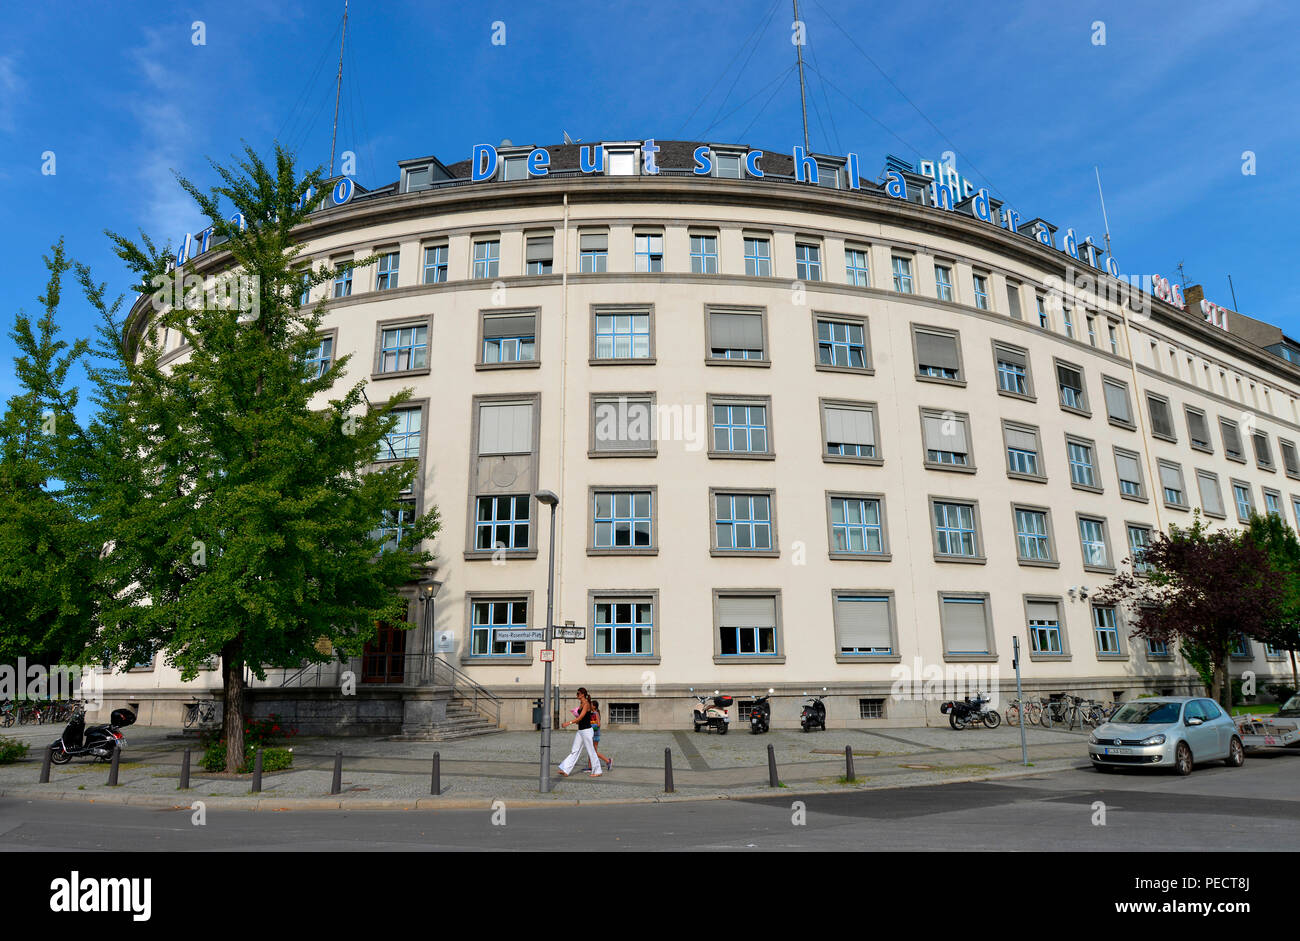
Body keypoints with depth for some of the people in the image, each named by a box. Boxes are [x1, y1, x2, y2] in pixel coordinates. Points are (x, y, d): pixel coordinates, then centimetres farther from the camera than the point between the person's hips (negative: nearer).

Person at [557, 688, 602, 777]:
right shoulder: (581, 704, 12)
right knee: (574, 751, 6)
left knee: (591, 751, 0)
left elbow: (580, 717, -22)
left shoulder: (586, 704, -14)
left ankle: (597, 772, 11)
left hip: (586, 730, -9)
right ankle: (565, 771, 4)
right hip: (580, 730, 9)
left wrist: (569, 723, -27)